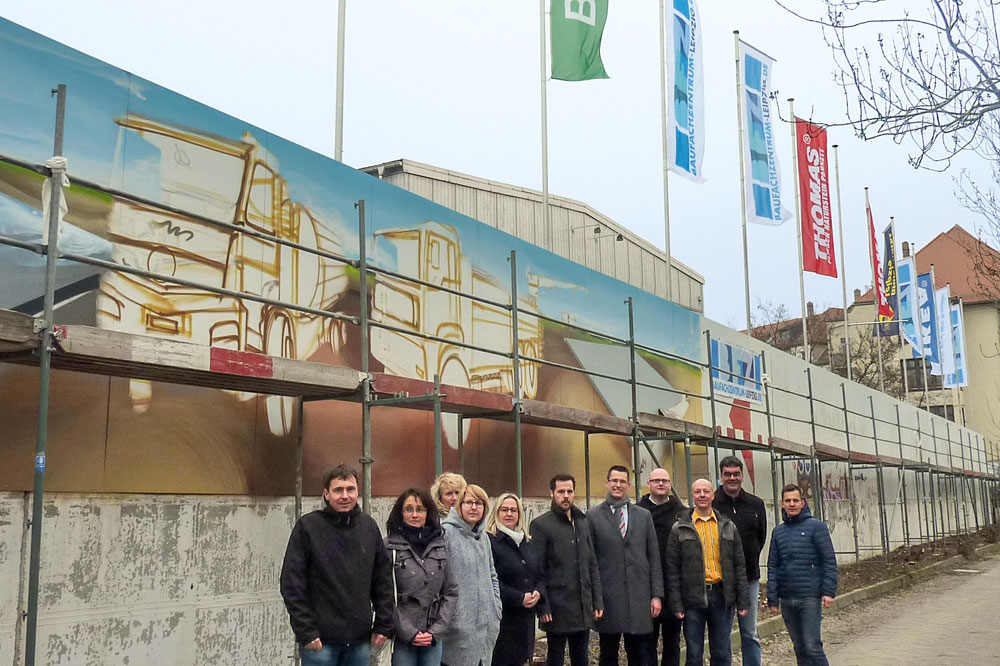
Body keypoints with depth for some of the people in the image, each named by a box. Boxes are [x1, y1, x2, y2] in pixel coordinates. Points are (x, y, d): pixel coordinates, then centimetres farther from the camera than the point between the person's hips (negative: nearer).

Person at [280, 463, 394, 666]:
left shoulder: (369, 527, 7)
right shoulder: (307, 526, -5)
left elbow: (383, 580, 11)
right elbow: (292, 584, -7)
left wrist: (383, 625, 6)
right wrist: (306, 632, -12)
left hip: (359, 641, 4)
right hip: (319, 640, -4)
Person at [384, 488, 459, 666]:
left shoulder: (440, 546, 8)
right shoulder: (390, 546, -5)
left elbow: (451, 592, 9)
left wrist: (436, 631, -1)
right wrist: (409, 633, -11)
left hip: (433, 639, 4)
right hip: (401, 638, -4)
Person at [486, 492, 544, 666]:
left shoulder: (526, 543, 17)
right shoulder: (489, 541, -9)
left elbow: (539, 575, 20)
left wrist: (538, 592, -2)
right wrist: (520, 598, -17)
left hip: (526, 618, 7)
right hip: (501, 617, -7)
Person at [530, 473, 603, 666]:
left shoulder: (582, 522, 13)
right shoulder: (541, 525, -6)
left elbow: (592, 565, 15)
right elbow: (536, 570, -9)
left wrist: (597, 601, 9)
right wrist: (543, 607, -13)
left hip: (583, 608, 6)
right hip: (557, 608, -6)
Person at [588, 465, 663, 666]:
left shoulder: (644, 516, 11)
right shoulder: (593, 517, 2)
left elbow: (654, 558, 10)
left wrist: (657, 595, 3)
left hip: (639, 597, 2)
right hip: (608, 599, -2)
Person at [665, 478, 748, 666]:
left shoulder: (728, 527, 10)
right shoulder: (679, 529, 3)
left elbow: (739, 565, 9)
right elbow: (672, 569, 0)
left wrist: (742, 600, 3)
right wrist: (676, 603, -7)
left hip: (721, 595, 2)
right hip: (693, 596, -2)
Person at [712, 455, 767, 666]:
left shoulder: (756, 504, 7)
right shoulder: (709, 504, -5)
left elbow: (761, 538, 15)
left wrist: (748, 561, 10)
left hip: (749, 577, 3)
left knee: (750, 634, 10)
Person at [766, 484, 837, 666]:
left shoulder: (816, 526, -2)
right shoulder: (778, 532, 11)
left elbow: (829, 561, -5)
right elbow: (773, 566, 12)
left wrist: (829, 591, -12)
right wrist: (772, 597, 6)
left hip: (810, 598, -5)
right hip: (786, 600, 5)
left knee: (812, 646, -9)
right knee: (799, 647, 11)